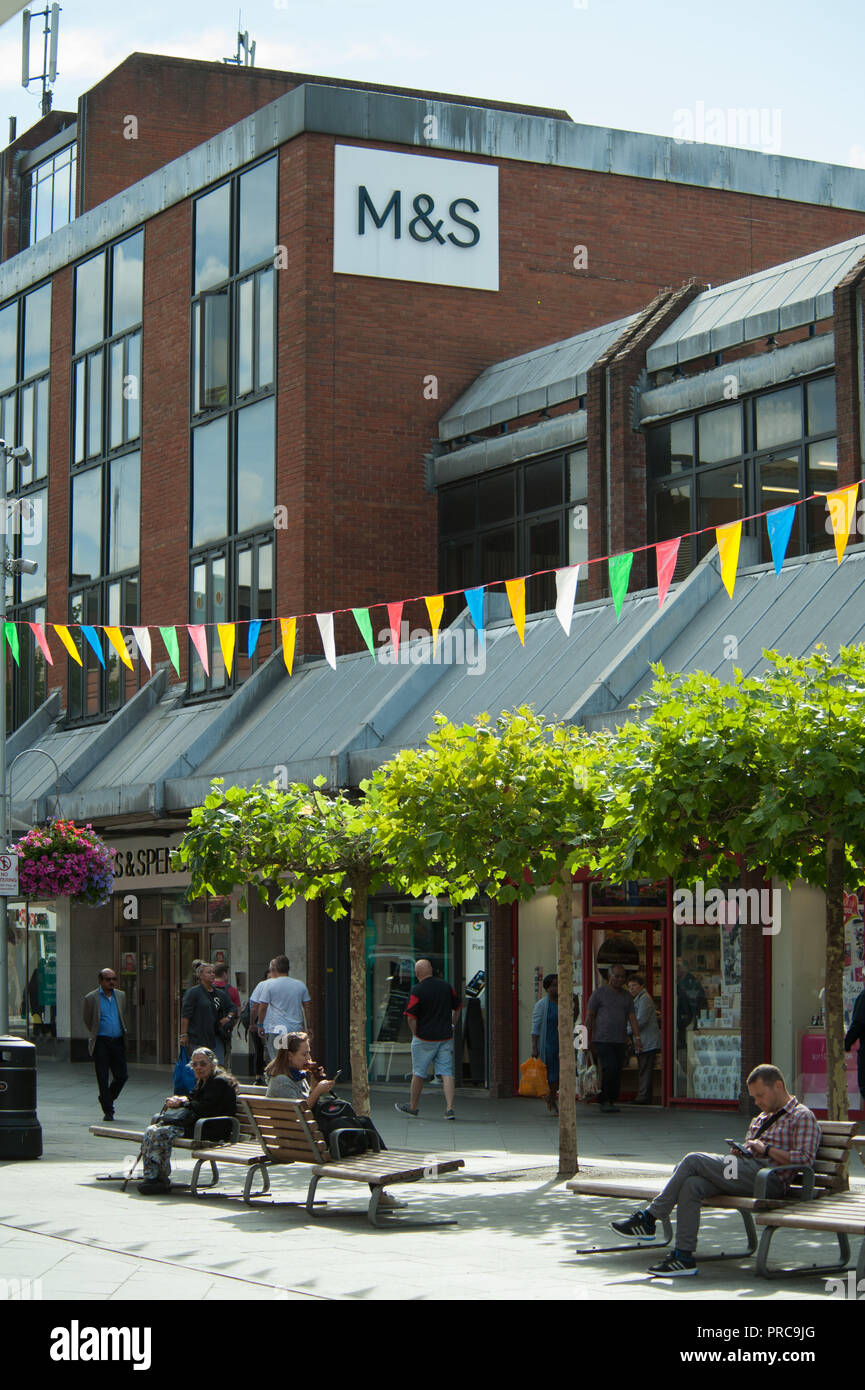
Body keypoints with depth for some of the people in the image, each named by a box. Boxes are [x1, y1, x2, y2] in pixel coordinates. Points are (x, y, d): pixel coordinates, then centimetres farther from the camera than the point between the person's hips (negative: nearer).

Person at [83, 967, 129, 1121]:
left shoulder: (121, 995, 12)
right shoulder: (91, 998, -1)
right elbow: (87, 1021, 7)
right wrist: (94, 1036, 7)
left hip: (118, 1041, 4)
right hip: (101, 1043, -4)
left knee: (122, 1075, 1)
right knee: (103, 1078, -4)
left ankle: (106, 1098, 27)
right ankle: (108, 1110, 3)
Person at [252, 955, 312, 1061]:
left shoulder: (269, 984, -3)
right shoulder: (300, 985, 9)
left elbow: (262, 1007, -3)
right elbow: (307, 1008, 11)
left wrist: (260, 1025, 8)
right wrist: (308, 1027, 17)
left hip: (276, 1030, -4)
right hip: (296, 1030, 4)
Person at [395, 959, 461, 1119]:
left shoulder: (418, 990, -13)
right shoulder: (446, 986, 4)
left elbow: (411, 1016, -15)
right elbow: (457, 1008, 15)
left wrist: (415, 1033, -1)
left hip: (424, 1038, -4)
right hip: (446, 1038, 4)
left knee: (418, 1073, 10)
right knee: (446, 1073, 1)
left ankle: (412, 1107, 23)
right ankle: (449, 1109, -9)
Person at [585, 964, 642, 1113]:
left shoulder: (626, 996, 15)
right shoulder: (599, 993, 0)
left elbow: (632, 1017, 12)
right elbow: (589, 1017, 0)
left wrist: (637, 1037, 0)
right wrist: (587, 1039, -4)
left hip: (620, 1041, 5)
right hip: (602, 1040, -5)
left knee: (618, 1071, 1)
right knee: (610, 1068, -16)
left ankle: (611, 1101, 10)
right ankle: (604, 1100, -5)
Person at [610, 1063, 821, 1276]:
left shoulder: (802, 1117, 4)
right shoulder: (760, 1119, 30)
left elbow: (805, 1158, -10)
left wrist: (766, 1149, -10)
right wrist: (739, 1151, 11)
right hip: (745, 1173, 8)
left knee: (693, 1161, -18)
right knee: (691, 1185, -21)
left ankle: (648, 1219, -12)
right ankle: (684, 1256, -23)